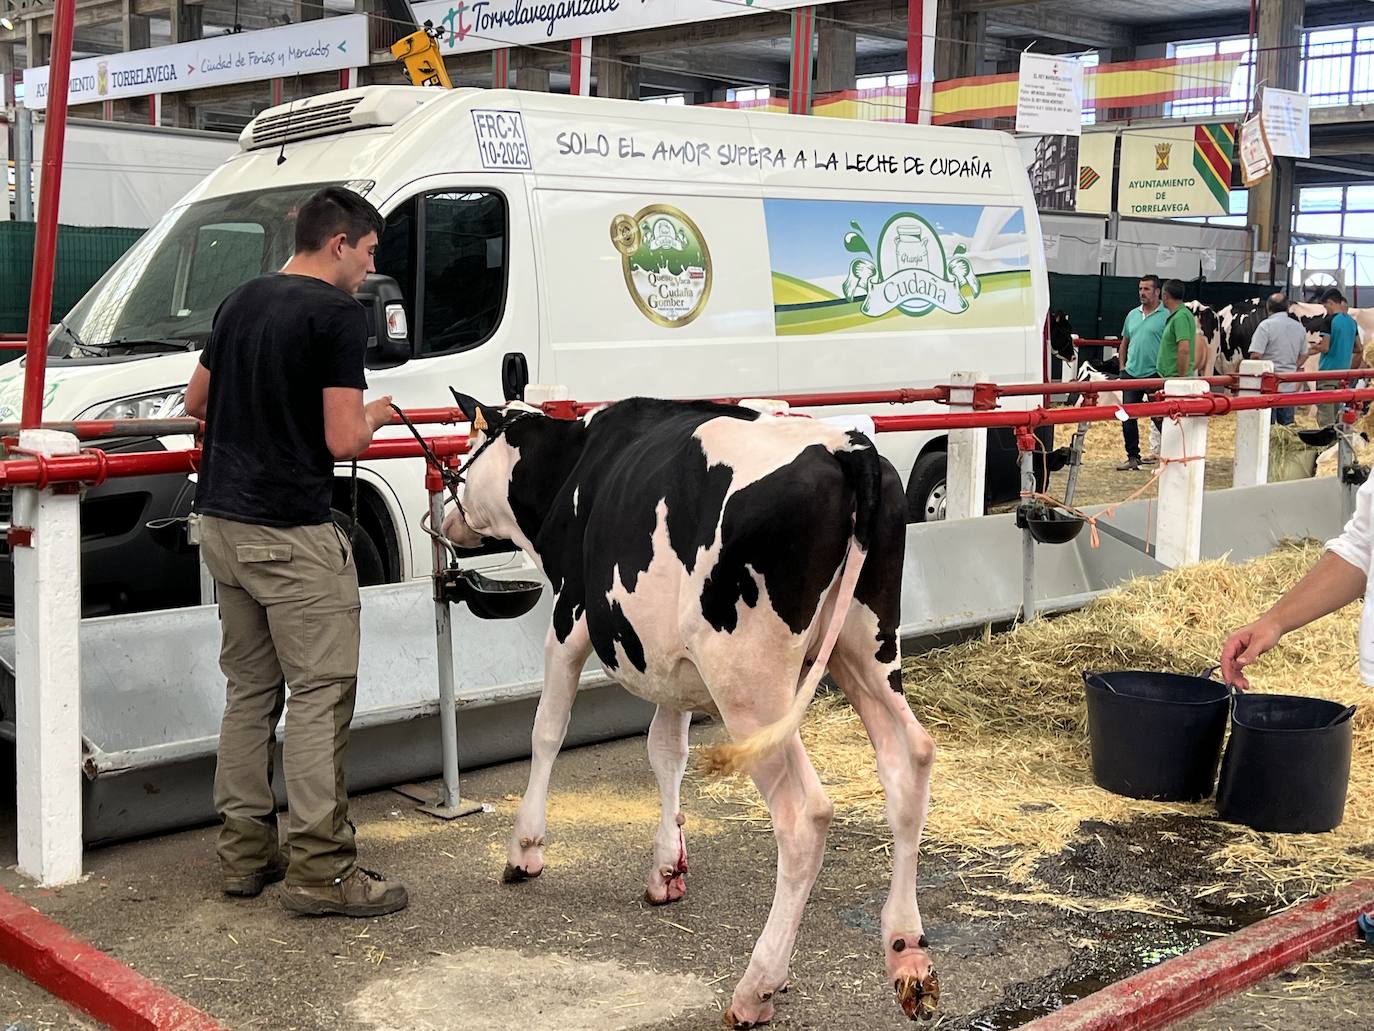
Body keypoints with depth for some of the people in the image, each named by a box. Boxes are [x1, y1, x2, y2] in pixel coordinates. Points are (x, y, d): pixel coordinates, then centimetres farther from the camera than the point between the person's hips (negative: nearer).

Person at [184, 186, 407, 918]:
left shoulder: (239, 302, 13)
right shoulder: (337, 312, -12)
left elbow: (196, 402, 22)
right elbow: (343, 440, -15)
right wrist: (377, 414, 3)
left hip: (221, 522, 8)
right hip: (292, 532, -8)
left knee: (250, 688, 15)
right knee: (320, 694, -3)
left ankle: (243, 851, 21)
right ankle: (319, 869, -1)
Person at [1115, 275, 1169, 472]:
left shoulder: (1166, 316, -6)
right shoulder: (1132, 314, 13)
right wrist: (1122, 366, 14)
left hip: (1155, 374, -6)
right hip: (1131, 373, 6)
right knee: (1128, 416, 4)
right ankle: (1132, 457, 12)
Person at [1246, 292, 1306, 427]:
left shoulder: (1266, 326, -12)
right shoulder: (1299, 327, 8)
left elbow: (1256, 355, -18)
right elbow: (1302, 356, 18)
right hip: (1290, 386, 6)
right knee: (1287, 424, 14)